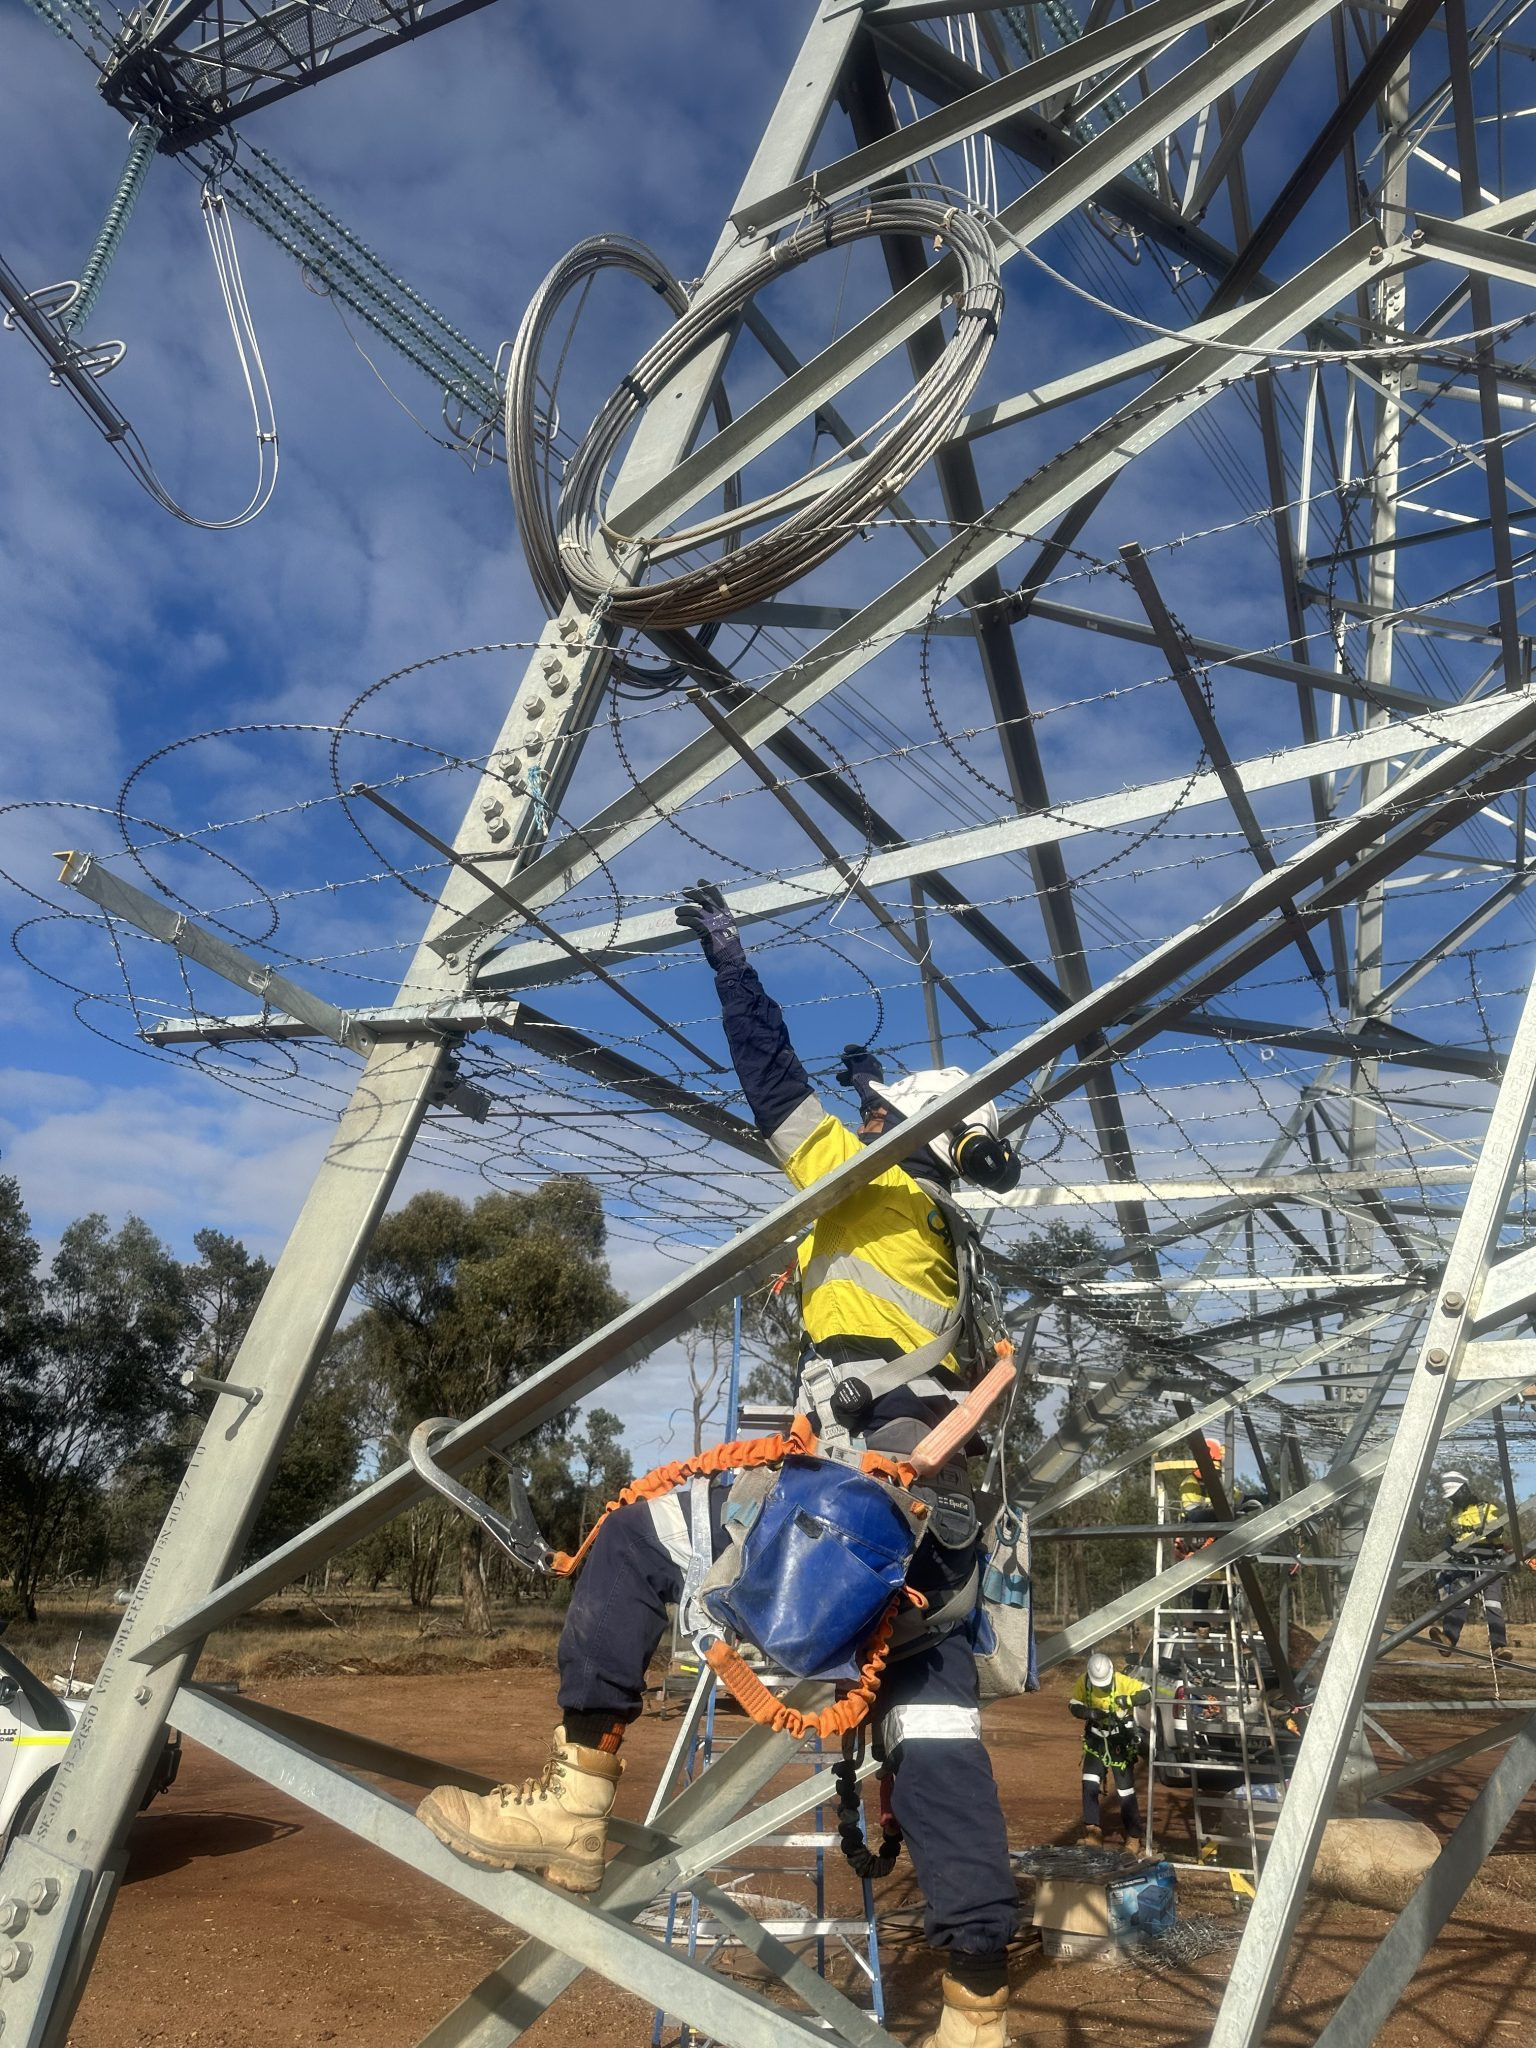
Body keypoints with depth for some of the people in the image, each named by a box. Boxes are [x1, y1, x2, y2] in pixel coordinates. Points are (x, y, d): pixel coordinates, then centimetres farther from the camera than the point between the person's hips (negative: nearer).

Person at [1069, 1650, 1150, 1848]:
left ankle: (1133, 1836, 19)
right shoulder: (1084, 1682, -10)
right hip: (1096, 1741, 3)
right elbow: (1072, 1705, -3)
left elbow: (1146, 1694, -22)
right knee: (1089, 1785, -8)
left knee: (1126, 1791, 3)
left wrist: (1127, 1700, -40)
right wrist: (1087, 1712, -24)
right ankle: (1093, 1832, 2)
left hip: (1121, 1743, -3)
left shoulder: (1122, 1681, -21)